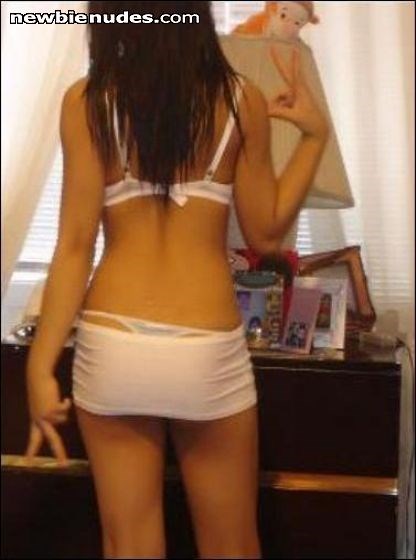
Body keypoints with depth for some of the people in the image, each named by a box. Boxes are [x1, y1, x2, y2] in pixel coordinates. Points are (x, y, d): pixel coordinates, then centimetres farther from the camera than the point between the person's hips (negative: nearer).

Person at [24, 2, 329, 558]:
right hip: (207, 353, 0)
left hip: (112, 347, 0)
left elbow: (76, 244, -7)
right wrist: (315, 134, 12)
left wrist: (41, 367, -2)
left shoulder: (86, 101, -5)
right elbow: (265, 235, 4)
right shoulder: (242, 100, -3)